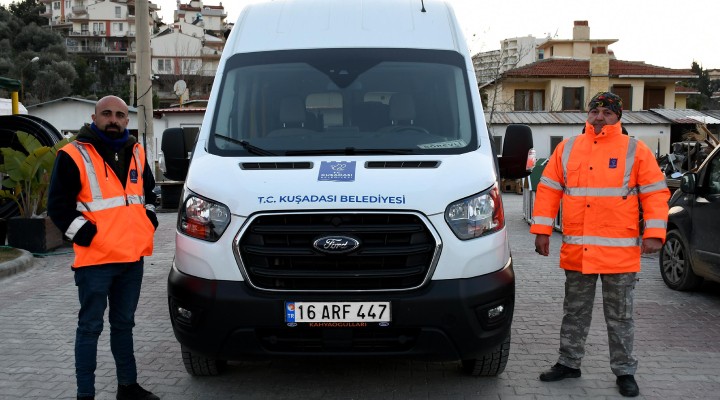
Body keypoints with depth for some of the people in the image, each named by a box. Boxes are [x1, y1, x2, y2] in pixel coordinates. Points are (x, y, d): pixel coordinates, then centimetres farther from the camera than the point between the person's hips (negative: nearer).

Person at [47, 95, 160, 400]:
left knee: (124, 323, 17)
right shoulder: (74, 155, -7)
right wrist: (83, 233, -13)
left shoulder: (136, 153, 12)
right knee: (90, 326, 1)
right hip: (95, 259, -6)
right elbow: (57, 205, -8)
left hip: (133, 257, 6)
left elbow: (148, 191, 26)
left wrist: (149, 221, 13)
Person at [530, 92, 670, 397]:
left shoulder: (636, 150, 0)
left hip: (620, 252, -2)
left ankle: (624, 371, 21)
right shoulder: (567, 148, 7)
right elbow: (548, 190, 7)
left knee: (619, 316, 8)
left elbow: (655, 193, -1)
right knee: (575, 312, 14)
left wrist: (654, 234, -11)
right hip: (576, 250, 3)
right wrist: (542, 231, 1)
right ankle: (569, 363, 27)